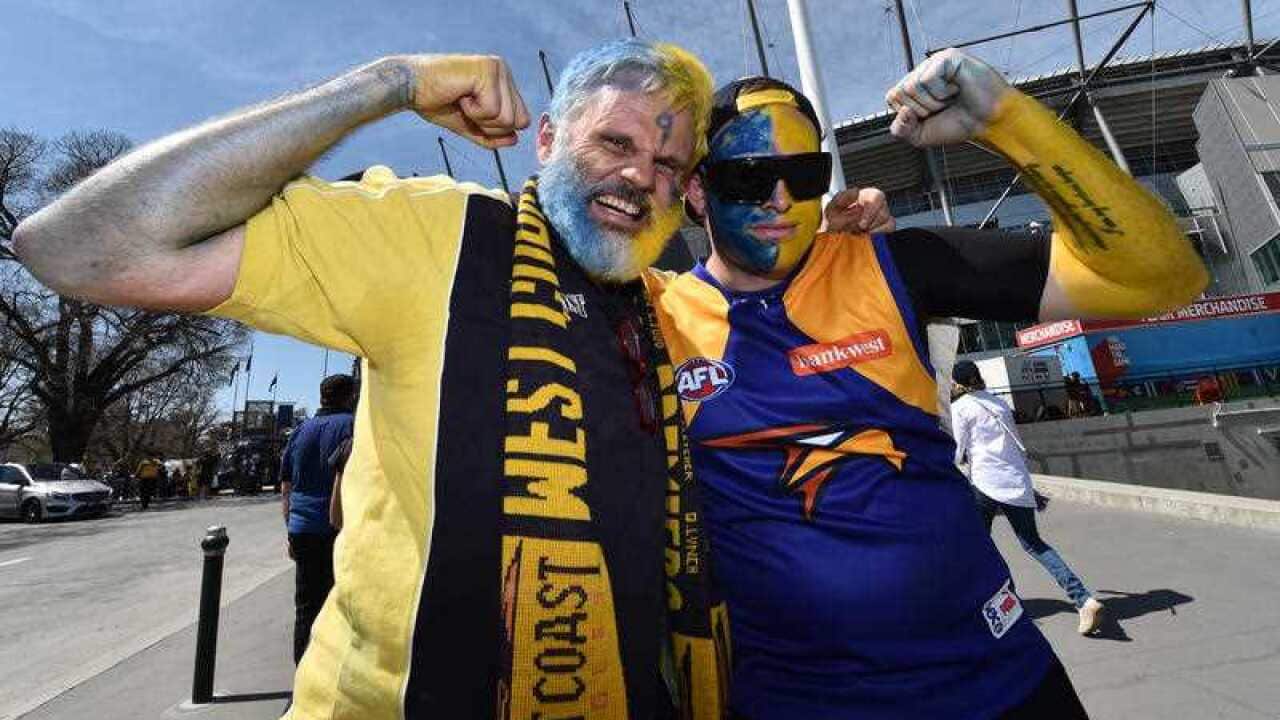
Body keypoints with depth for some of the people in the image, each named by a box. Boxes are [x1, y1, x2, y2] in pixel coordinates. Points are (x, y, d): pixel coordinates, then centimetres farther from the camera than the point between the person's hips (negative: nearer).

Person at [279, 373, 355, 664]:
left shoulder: (300, 431, 12)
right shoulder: (353, 426, -6)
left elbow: (286, 489, 16)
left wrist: (291, 530, 22)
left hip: (303, 531, 6)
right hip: (342, 532, -5)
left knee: (306, 608, 13)